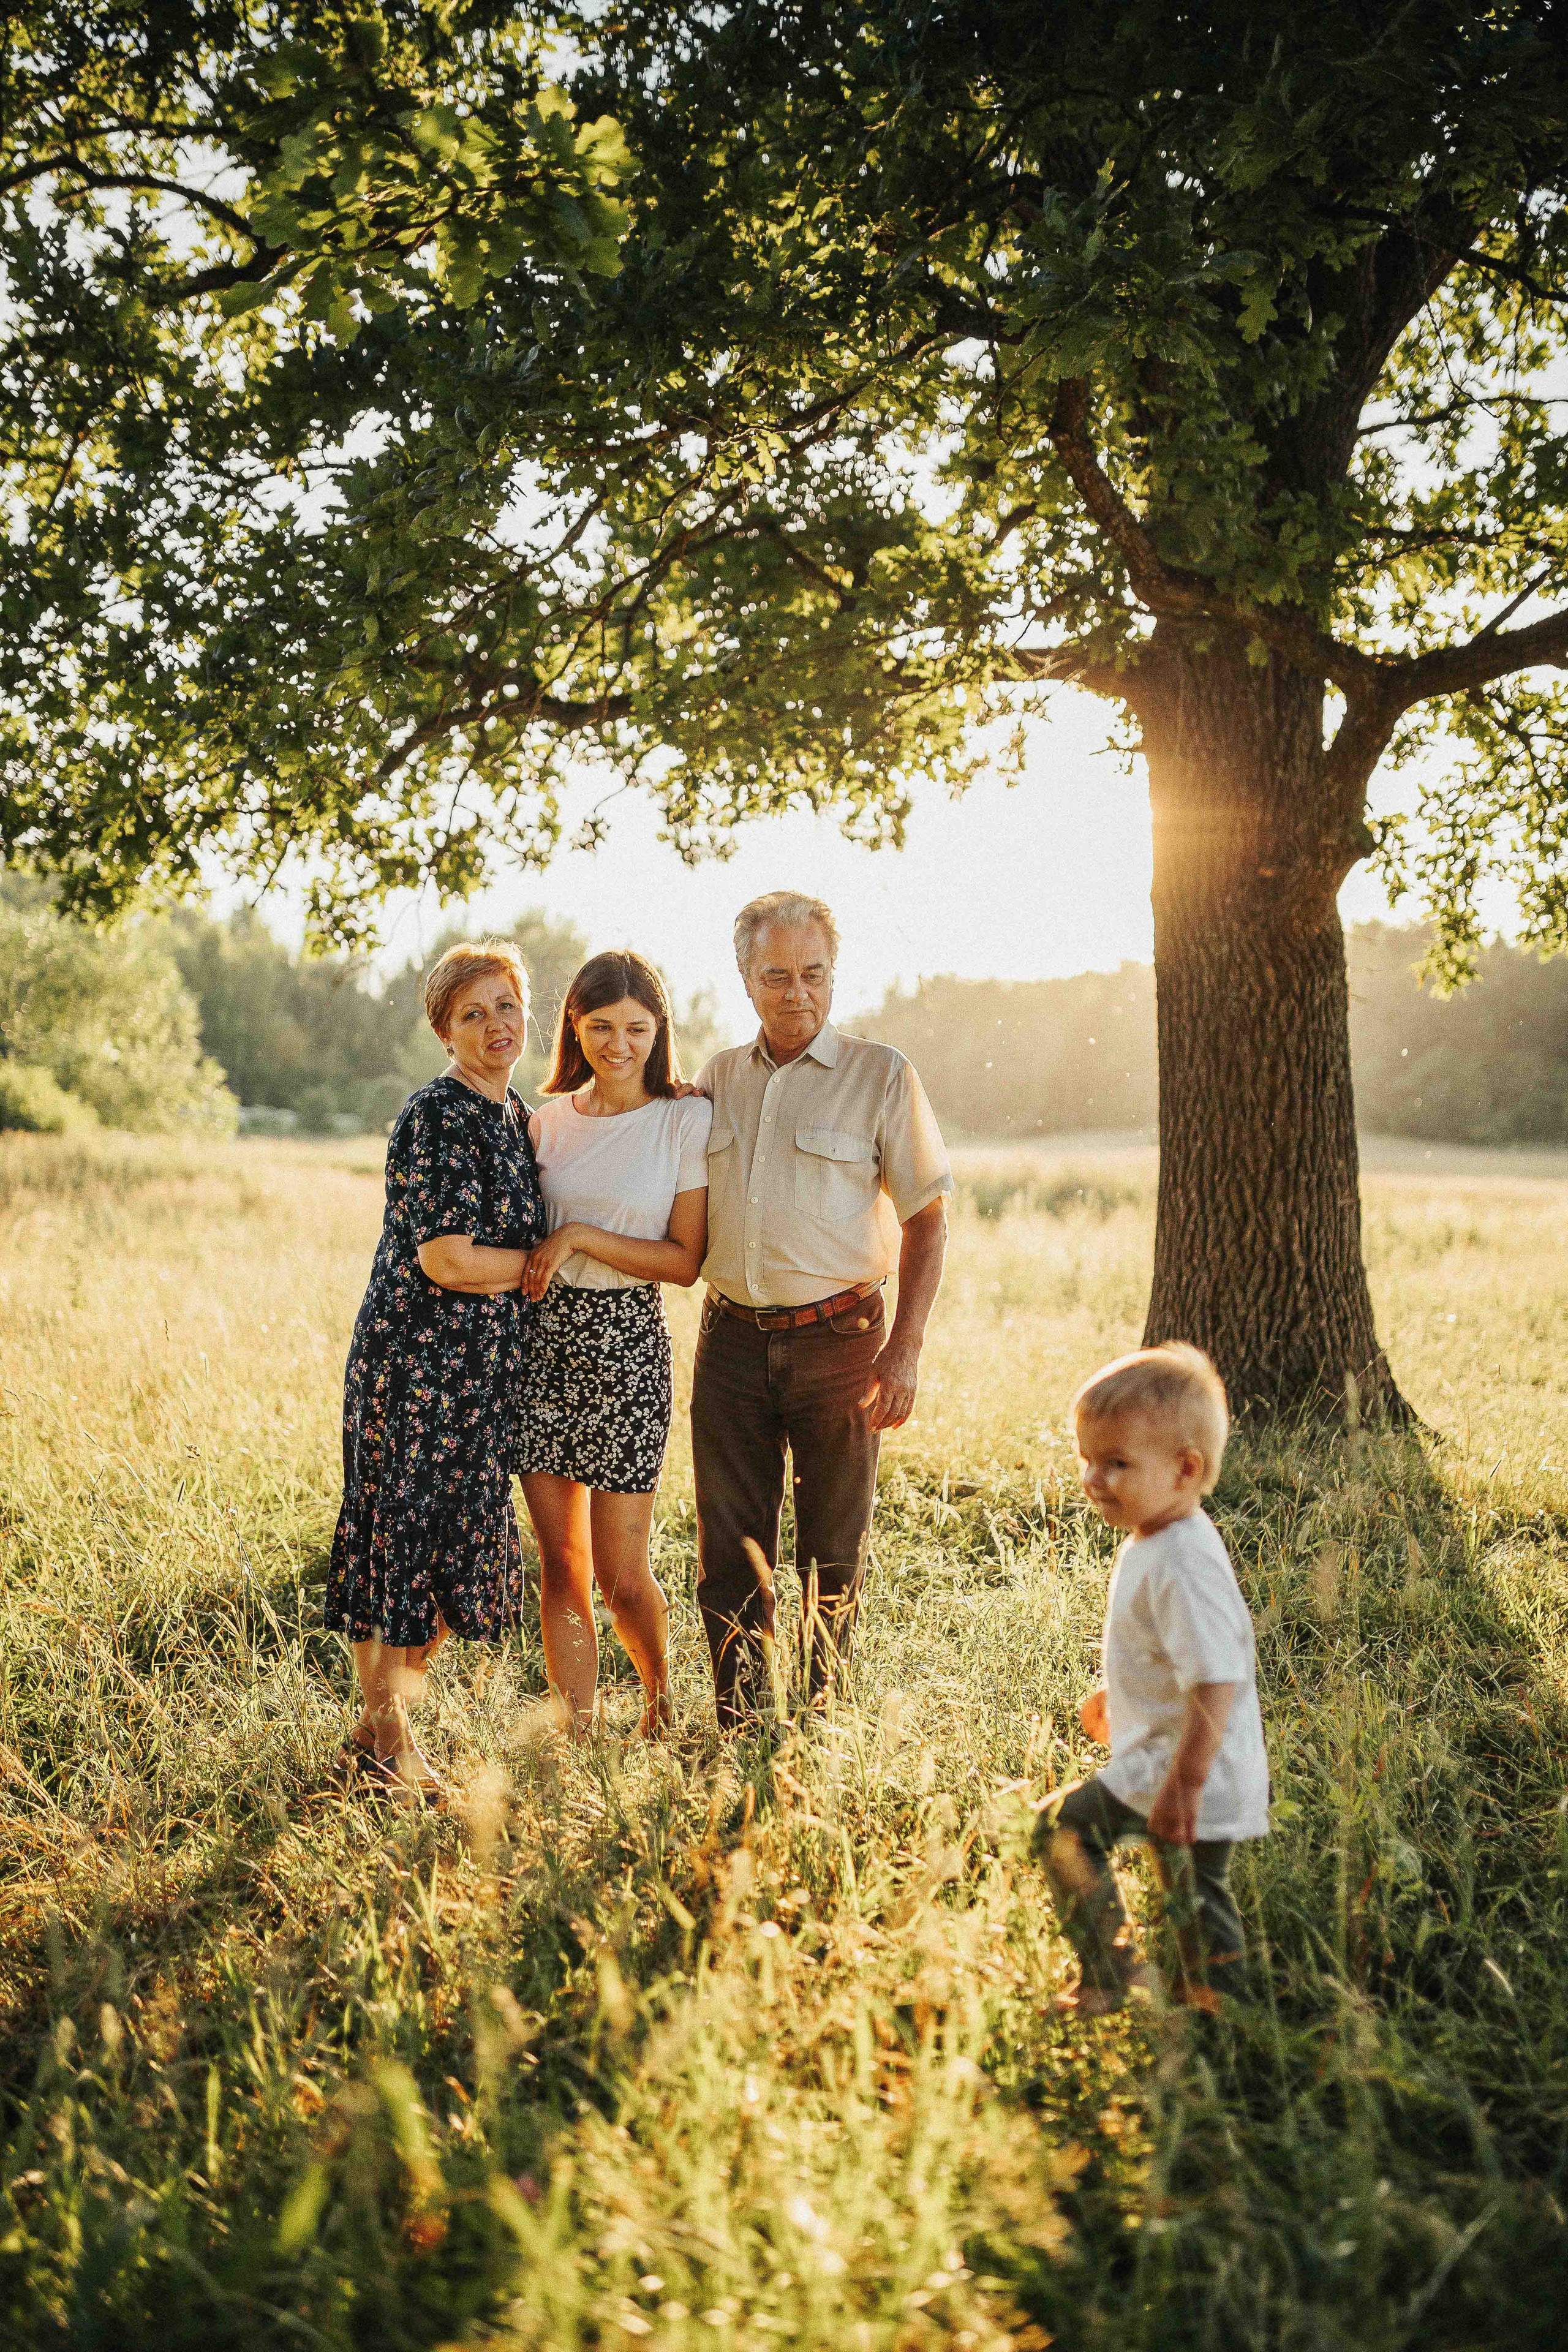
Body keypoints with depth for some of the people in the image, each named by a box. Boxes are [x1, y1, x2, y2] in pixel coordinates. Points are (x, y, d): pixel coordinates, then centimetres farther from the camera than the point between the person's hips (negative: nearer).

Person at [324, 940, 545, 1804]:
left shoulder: (514, 1113, 12)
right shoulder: (436, 1117, -15)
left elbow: (522, 1230, 25)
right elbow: (446, 1260, -21)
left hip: (486, 1369, 9)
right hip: (420, 1359, -9)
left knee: (462, 1547, 13)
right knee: (404, 1535, 1)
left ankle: (392, 1712, 28)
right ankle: (383, 1732, 15)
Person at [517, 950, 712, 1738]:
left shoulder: (687, 1120, -4)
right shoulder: (549, 1119, 8)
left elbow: (685, 1260, -8)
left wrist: (579, 1236, -14)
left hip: (625, 1342, -4)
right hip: (542, 1335, 4)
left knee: (620, 1574, 2)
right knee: (560, 1563, 6)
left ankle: (662, 1702, 30)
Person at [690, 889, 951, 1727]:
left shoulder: (882, 1076, -2)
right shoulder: (716, 1079, 11)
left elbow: (926, 1220, -2)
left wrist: (904, 1351, -9)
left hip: (837, 1340, -3)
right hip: (732, 1339, 3)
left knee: (833, 1554, 6)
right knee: (730, 1552, 6)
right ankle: (737, 1730, 17)